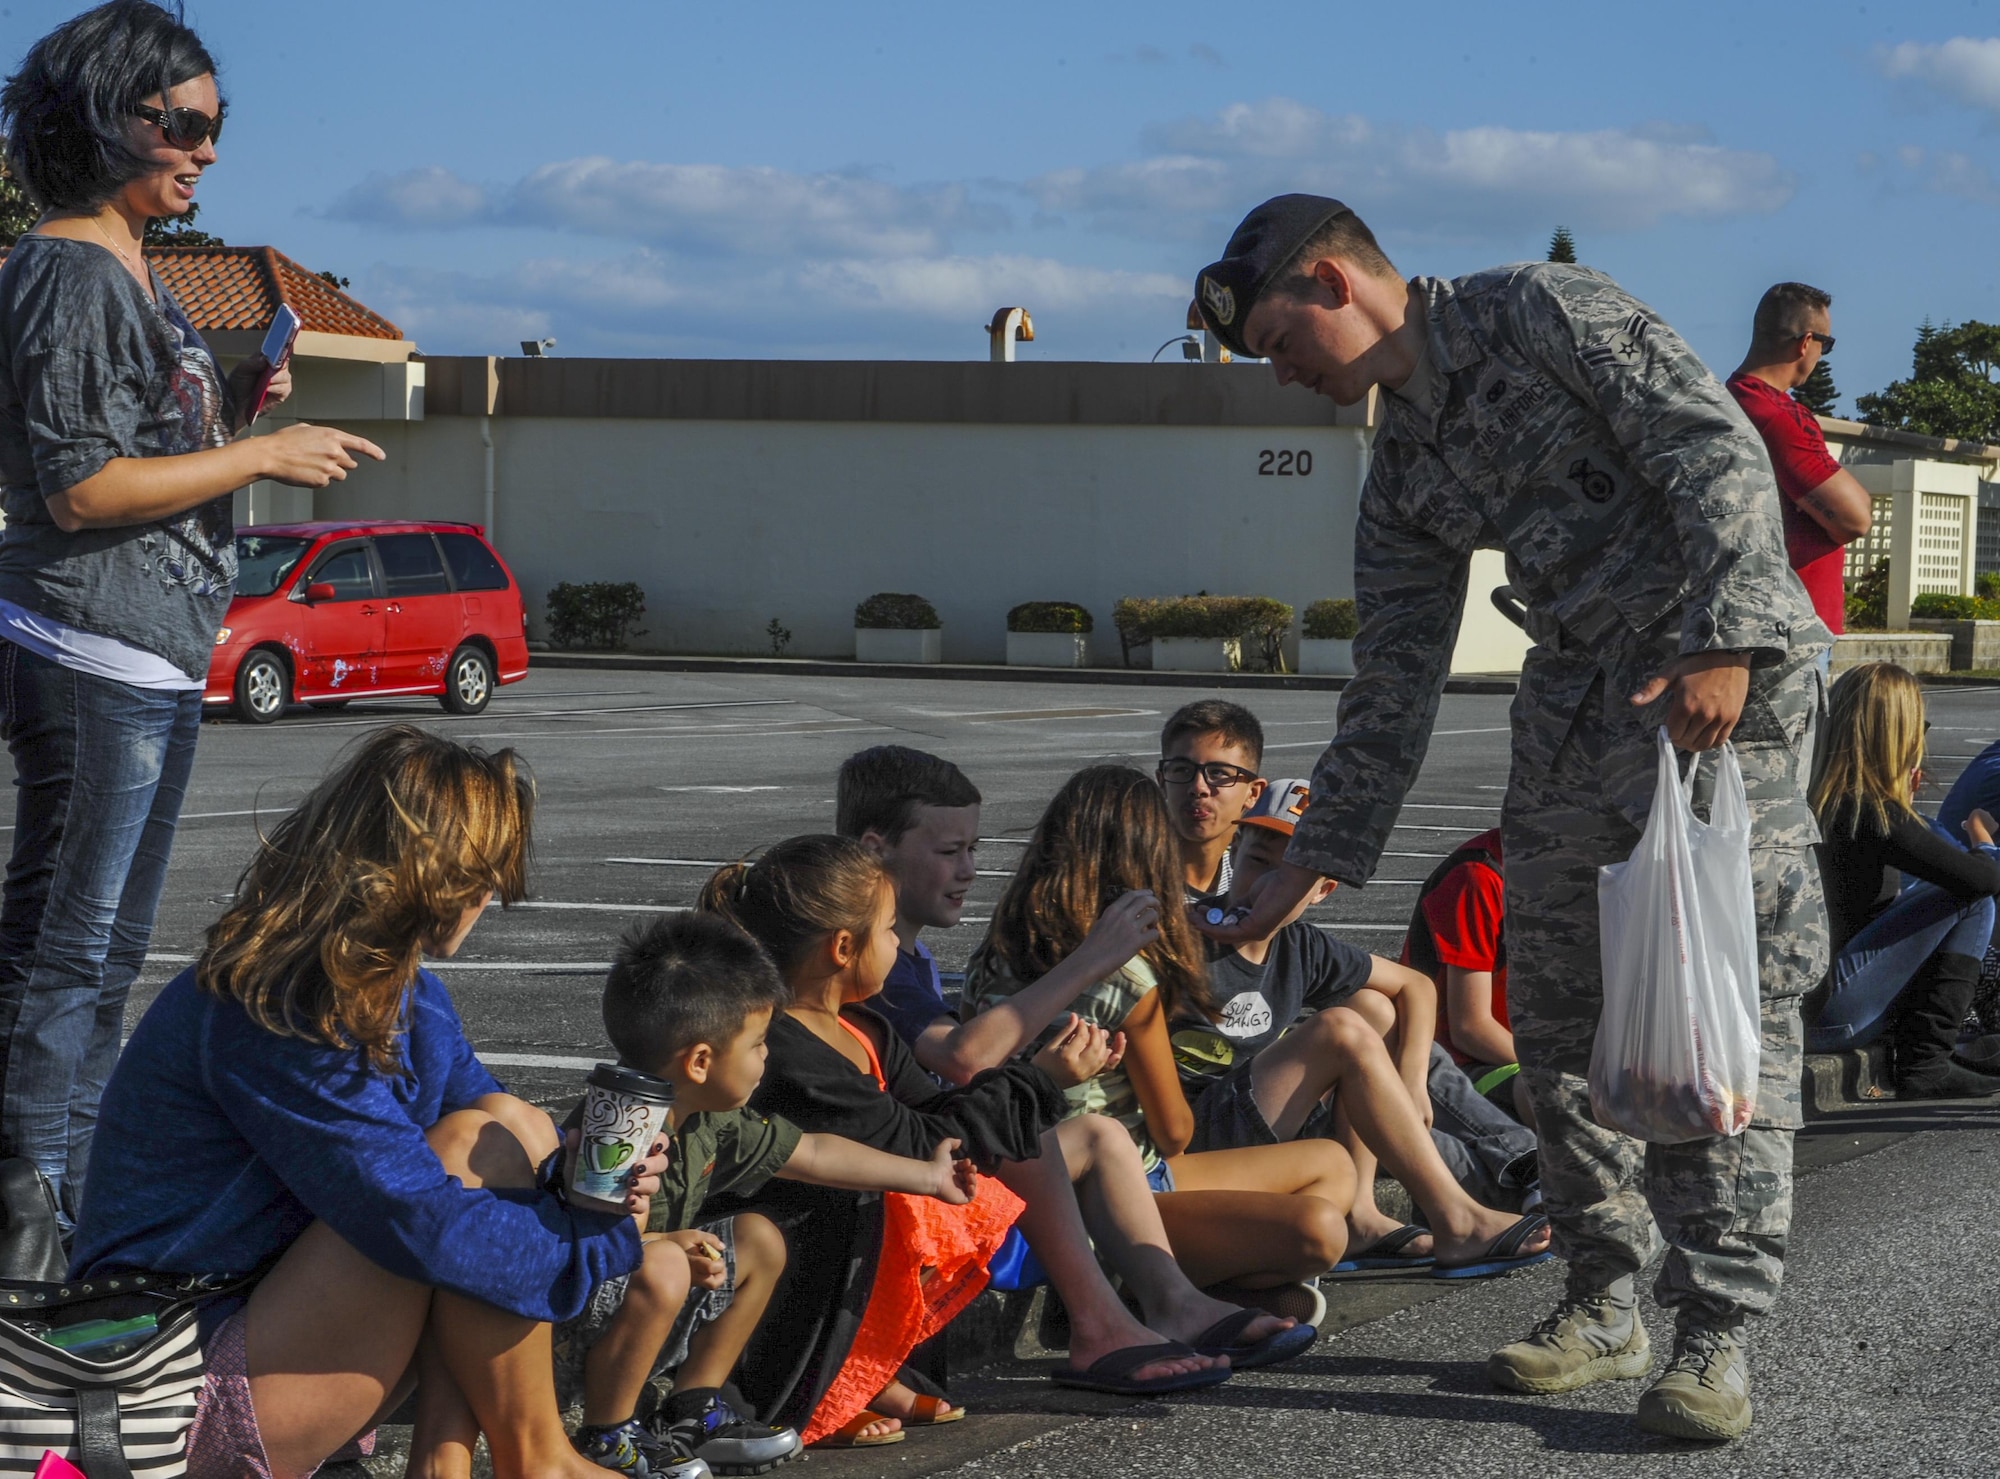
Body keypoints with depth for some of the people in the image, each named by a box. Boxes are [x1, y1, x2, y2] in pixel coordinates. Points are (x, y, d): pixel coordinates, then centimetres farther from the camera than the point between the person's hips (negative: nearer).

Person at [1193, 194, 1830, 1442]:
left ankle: (1717, 1332, -11)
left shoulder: (1544, 311, -6)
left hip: (1724, 678, -8)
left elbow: (1716, 447, -14)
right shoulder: (1404, 471, 14)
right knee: (1558, 1008, 6)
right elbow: (1394, 684, 17)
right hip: (1578, 705, 8)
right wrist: (1318, 859, 13)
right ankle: (1605, 1303, 17)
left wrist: (1723, 642, -24)